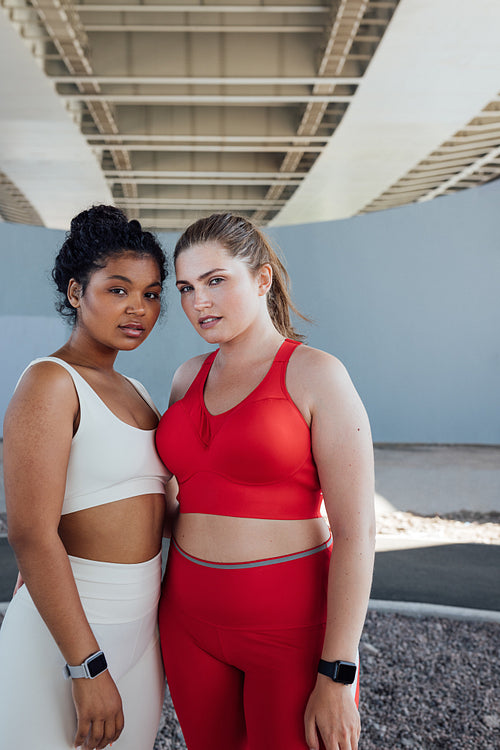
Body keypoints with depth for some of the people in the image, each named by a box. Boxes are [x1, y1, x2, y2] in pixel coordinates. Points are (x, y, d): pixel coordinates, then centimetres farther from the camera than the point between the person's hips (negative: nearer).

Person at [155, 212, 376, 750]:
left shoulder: (317, 375, -12)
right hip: (192, 618, 6)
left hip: (295, 625, -5)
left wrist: (338, 677, -16)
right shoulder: (190, 377, 5)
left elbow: (356, 530, -15)